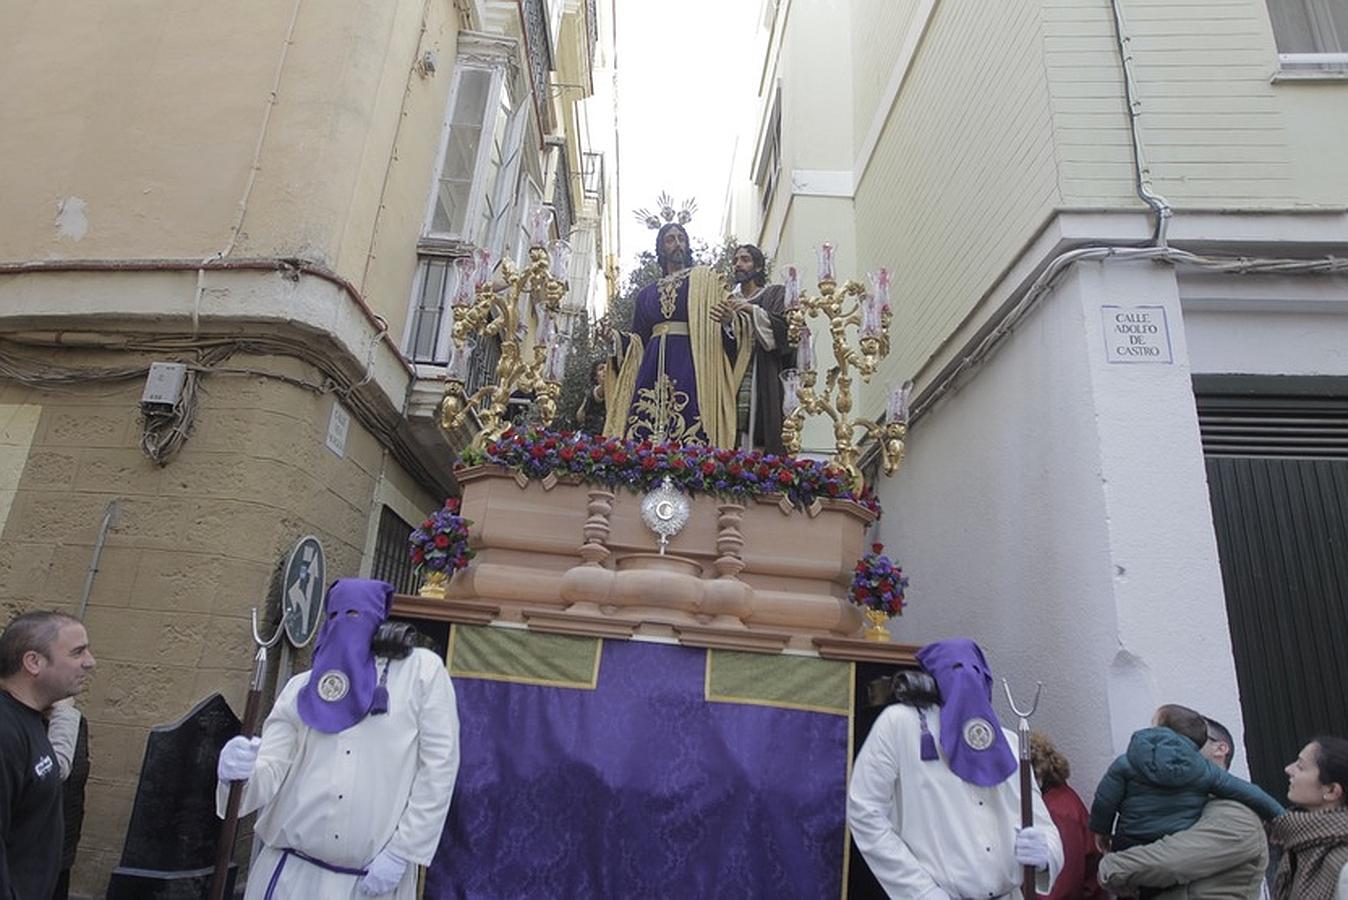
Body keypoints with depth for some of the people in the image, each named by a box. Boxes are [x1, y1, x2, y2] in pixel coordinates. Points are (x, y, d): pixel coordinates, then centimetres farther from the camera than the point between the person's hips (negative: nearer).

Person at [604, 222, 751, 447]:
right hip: (653, 371, 3)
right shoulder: (647, 293, 22)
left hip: (690, 368, -3)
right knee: (643, 436, -7)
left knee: (689, 438, -14)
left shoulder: (704, 280, 12)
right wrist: (613, 337, 4)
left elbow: (720, 325, 2)